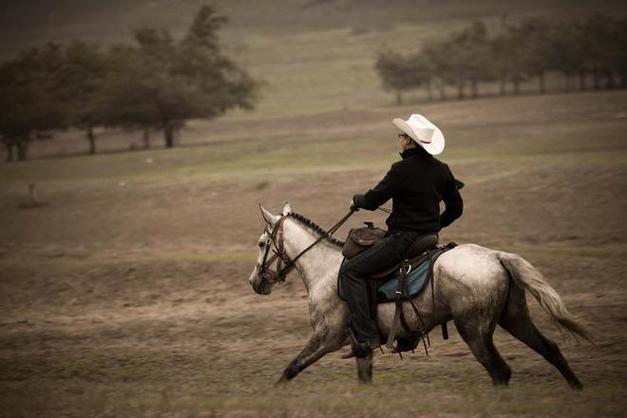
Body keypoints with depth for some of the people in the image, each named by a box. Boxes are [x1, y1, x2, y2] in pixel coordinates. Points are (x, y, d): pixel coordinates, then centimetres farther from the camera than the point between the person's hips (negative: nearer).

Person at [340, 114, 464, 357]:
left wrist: (357, 200, 11)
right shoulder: (442, 170, 7)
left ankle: (366, 335, -20)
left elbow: (373, 201, -11)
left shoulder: (402, 170, -16)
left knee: (350, 271, -8)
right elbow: (456, 208, 16)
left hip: (403, 239, -9)